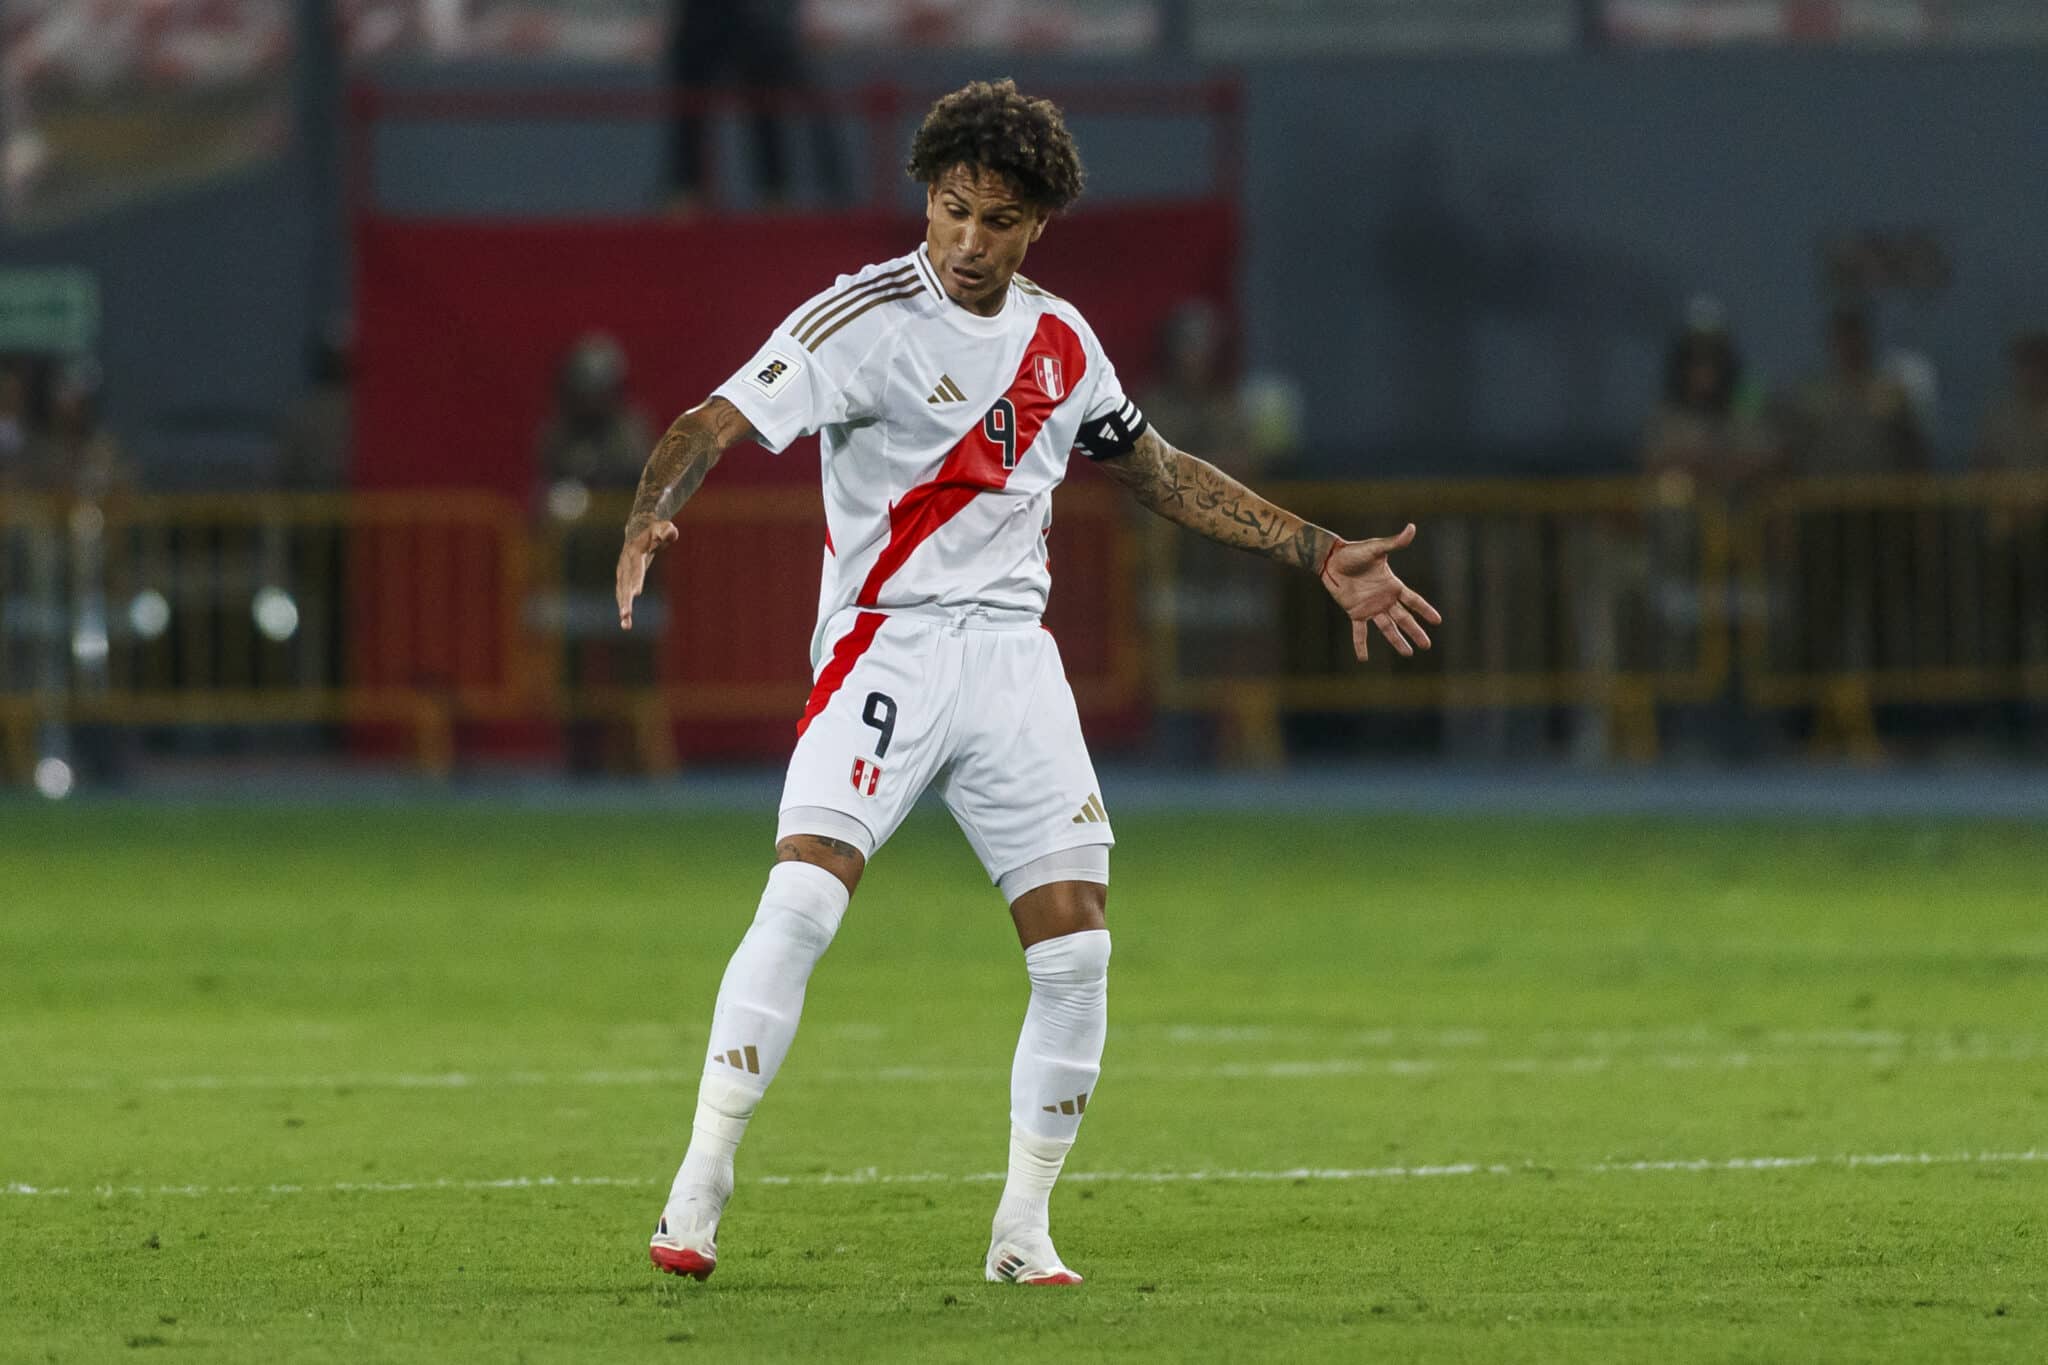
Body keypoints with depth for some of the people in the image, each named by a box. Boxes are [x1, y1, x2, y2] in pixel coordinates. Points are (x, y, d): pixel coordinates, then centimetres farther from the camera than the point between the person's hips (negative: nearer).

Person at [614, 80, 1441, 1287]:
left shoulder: (1057, 339, 10)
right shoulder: (866, 319, -7)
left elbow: (1157, 468, 25)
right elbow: (720, 422, -18)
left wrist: (1322, 557, 24)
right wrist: (653, 516, -39)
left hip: (1013, 655, 5)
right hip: (888, 645, -5)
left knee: (1077, 954, -3)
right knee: (801, 903, -22)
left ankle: (1024, 1231, 10)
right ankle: (698, 1197, -17)